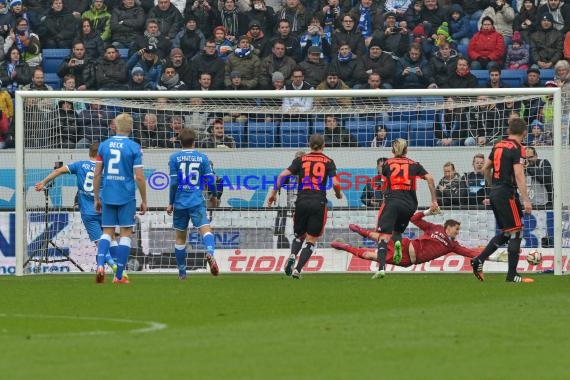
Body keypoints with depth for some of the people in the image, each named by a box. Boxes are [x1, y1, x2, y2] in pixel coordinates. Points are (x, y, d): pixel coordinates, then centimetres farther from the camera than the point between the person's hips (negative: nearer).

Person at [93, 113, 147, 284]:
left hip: (107, 197, 3)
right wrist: (144, 201, 2)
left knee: (107, 232, 11)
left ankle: (100, 265, -12)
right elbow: (139, 177, -9)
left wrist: (96, 198, 14)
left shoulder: (104, 145, 3)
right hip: (126, 198, -3)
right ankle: (119, 276, 6)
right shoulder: (134, 147, -7)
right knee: (126, 233, 6)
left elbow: (97, 174, 4)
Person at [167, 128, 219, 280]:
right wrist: (214, 195, 20)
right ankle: (210, 253, -45)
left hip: (179, 203, 1)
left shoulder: (174, 158, 0)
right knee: (205, 229, -13)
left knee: (180, 237, 14)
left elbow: (173, 182, -4)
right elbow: (211, 180, 1)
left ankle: (182, 272, 21)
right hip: (197, 202, -1)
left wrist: (171, 203, 5)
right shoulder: (202, 158, 3)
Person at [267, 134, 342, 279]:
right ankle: (297, 269, -9)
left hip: (302, 202, 2)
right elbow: (335, 183, -7)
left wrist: (274, 193, 7)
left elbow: (282, 175, -3)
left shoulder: (301, 160, 7)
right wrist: (338, 194, 14)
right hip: (319, 203, -2)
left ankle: (292, 256, -9)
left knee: (299, 235, 21)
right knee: (311, 240, 6)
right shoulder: (328, 162, 4)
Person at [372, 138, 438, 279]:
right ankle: (397, 242, -13)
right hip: (409, 204, 2)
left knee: (383, 236, -7)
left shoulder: (387, 164, 11)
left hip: (392, 202, -2)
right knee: (397, 230, 25)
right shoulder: (414, 164, 12)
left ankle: (381, 268, -25)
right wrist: (434, 201, 2)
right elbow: (430, 178, 1)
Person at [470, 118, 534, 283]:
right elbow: (519, 175, -20)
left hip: (495, 193, 8)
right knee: (516, 232, -2)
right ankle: (512, 275, -3)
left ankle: (479, 260, 9)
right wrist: (526, 200, -22)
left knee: (505, 233, 16)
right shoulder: (517, 149, -12)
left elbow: (486, 168, 20)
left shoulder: (498, 146, 11)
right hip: (508, 193, -8)